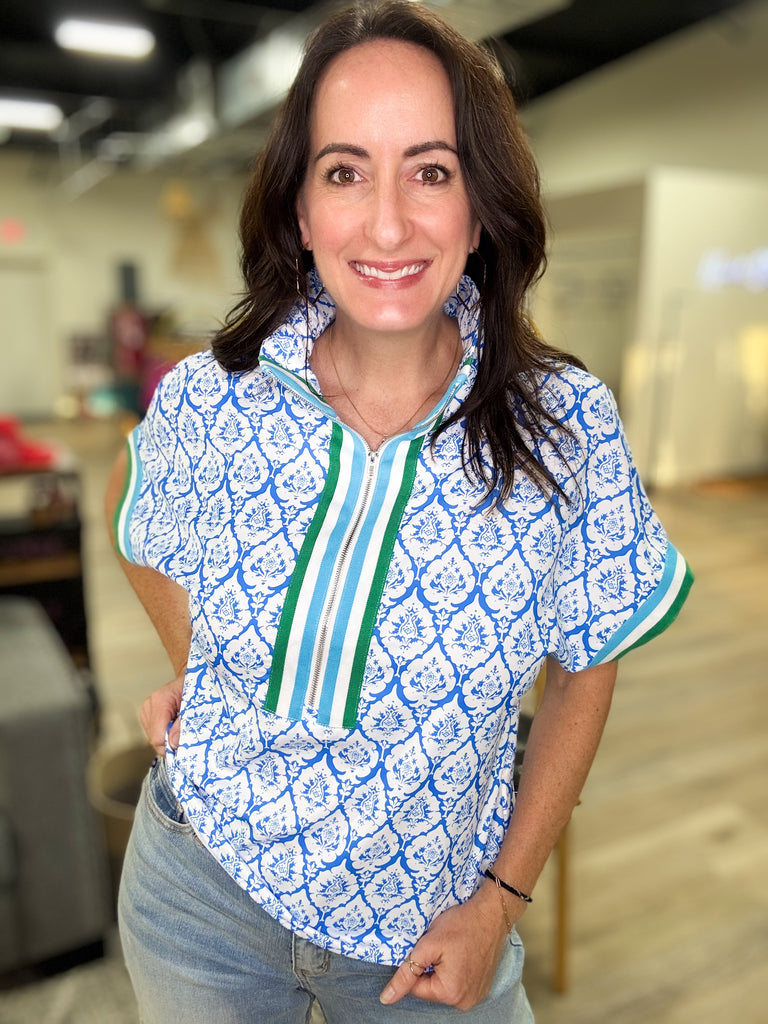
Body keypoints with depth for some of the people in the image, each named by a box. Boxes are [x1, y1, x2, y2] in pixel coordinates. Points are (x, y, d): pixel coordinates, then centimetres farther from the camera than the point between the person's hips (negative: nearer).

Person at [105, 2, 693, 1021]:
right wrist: (192, 670, -3)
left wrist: (502, 898, -5)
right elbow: (141, 526, 8)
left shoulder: (568, 430, -19)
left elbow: (586, 667, -6)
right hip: (201, 890, 2)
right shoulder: (207, 402, -16)